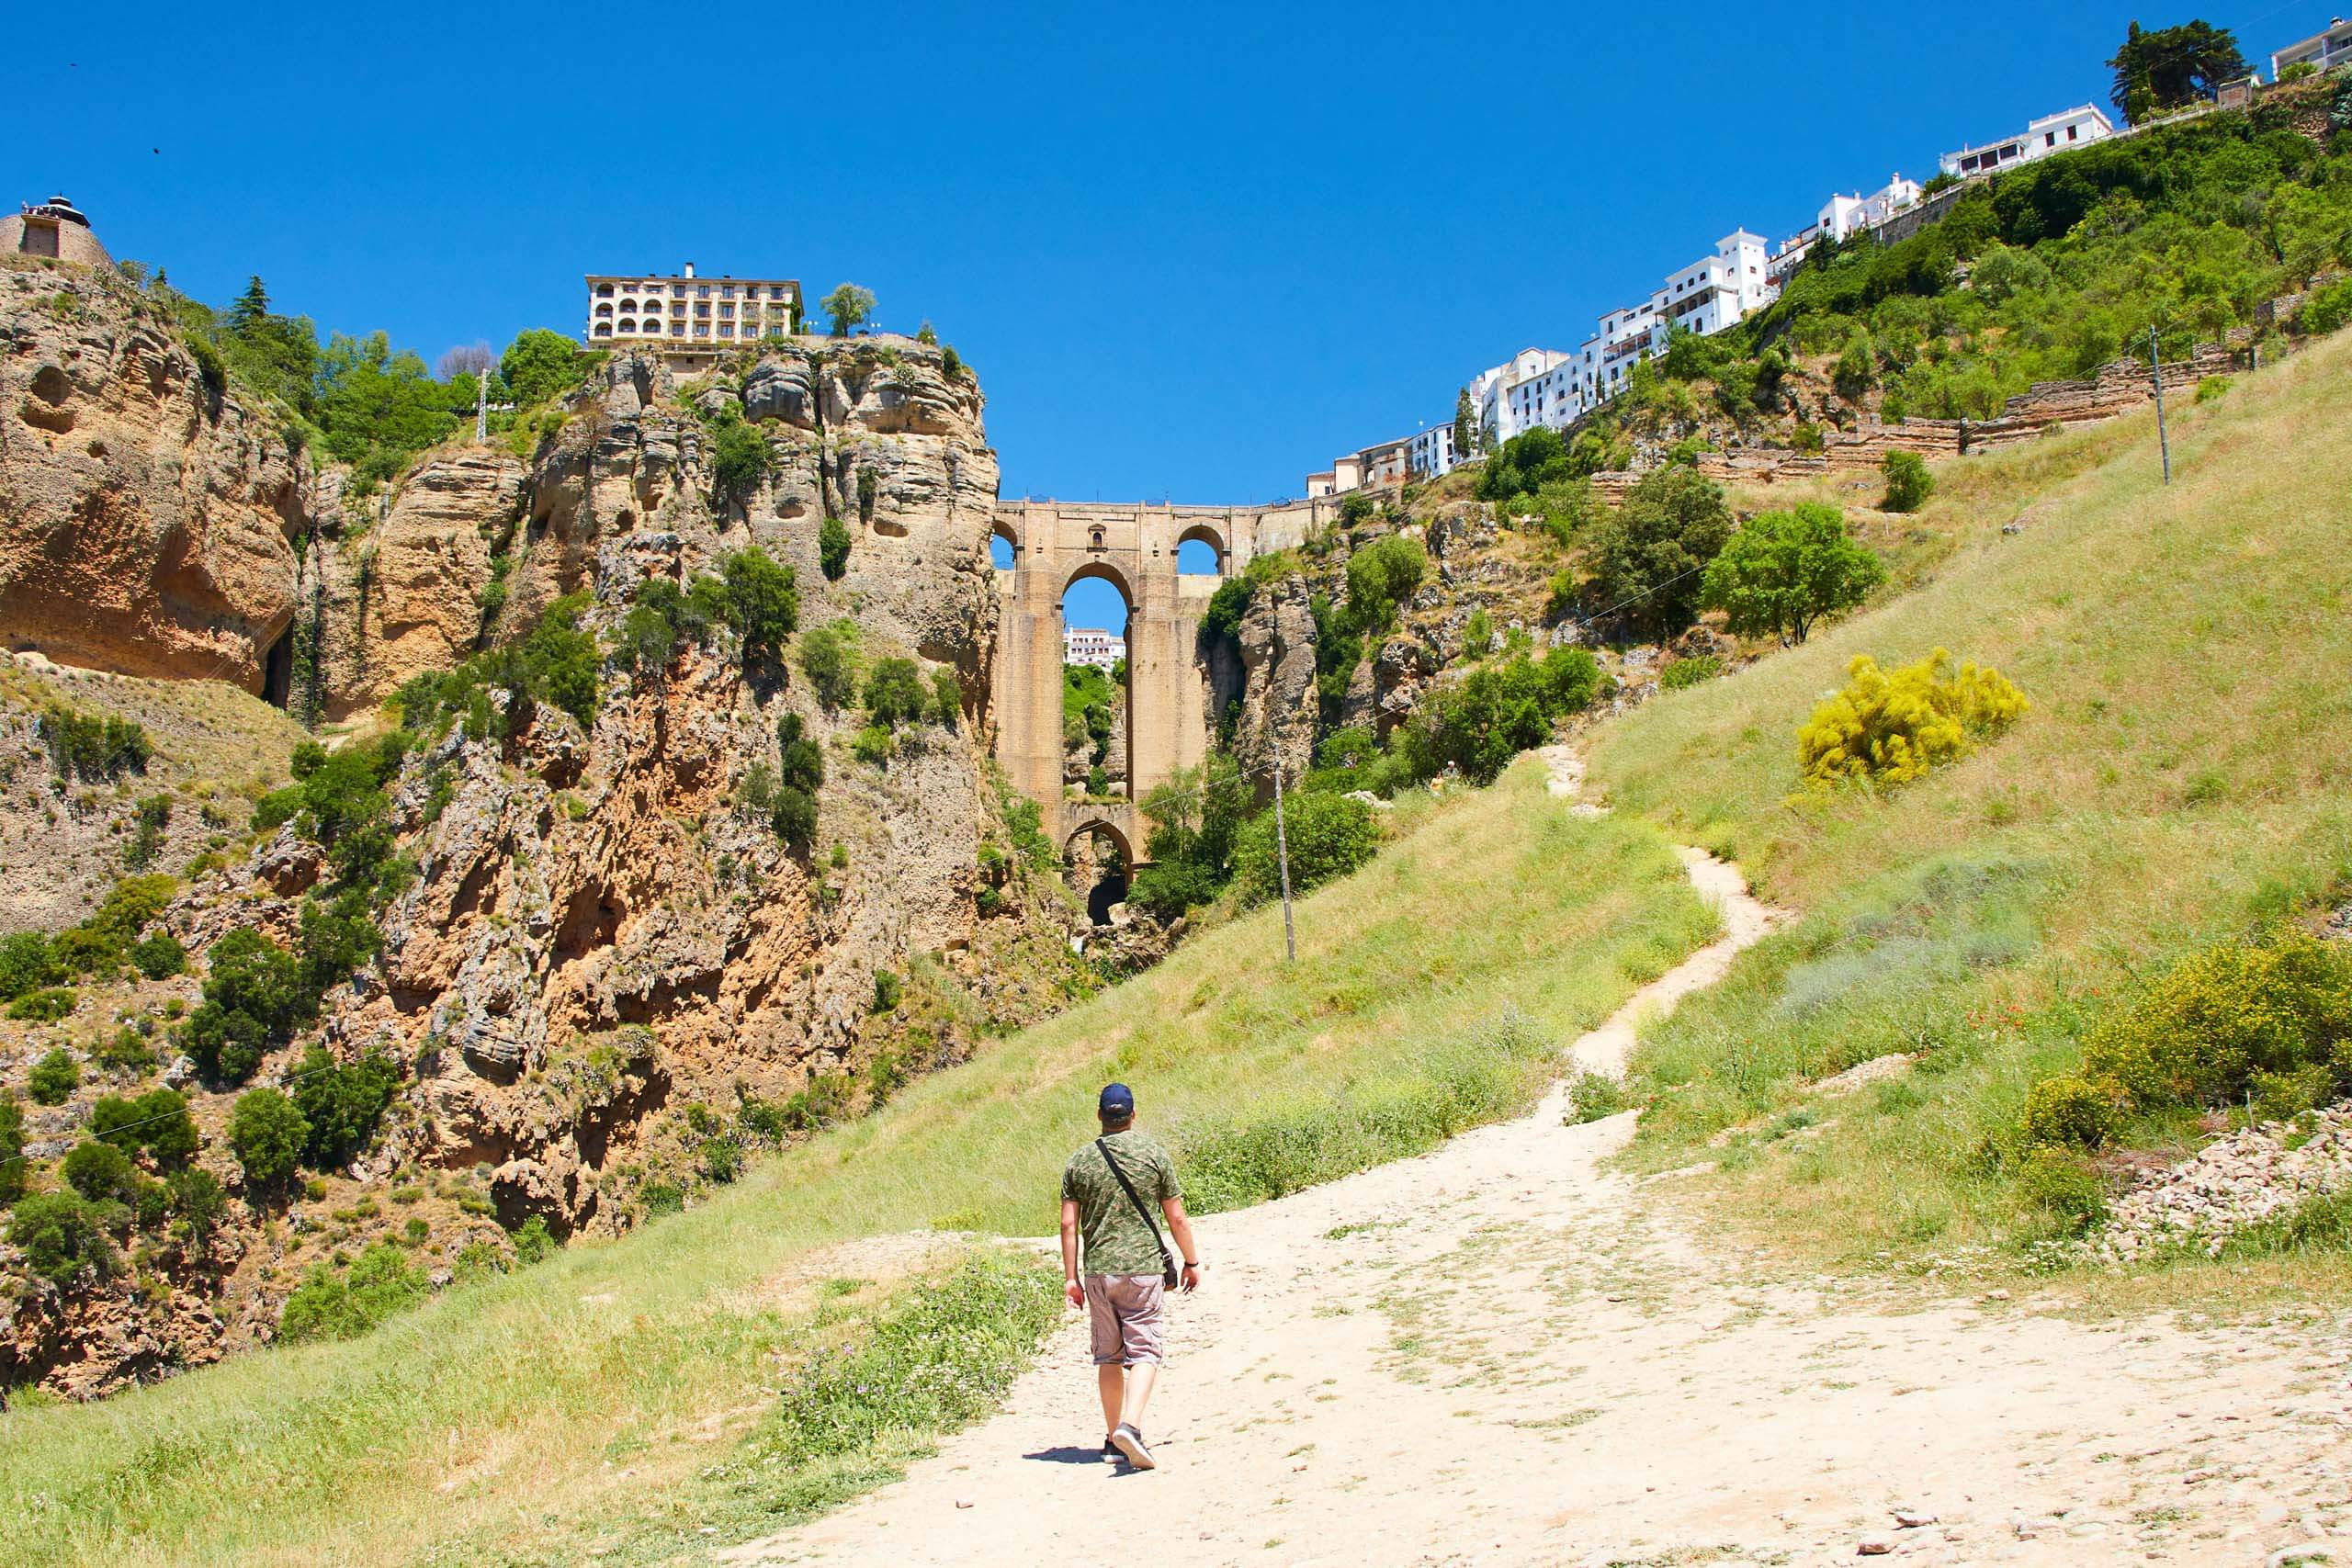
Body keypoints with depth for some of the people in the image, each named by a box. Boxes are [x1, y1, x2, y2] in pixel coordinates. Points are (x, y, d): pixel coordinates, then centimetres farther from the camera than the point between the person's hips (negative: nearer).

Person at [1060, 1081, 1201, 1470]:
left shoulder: (1079, 1162, 4)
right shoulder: (1154, 1154, -2)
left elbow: (1068, 1224, 1)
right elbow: (1177, 1218, 1)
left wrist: (1071, 1276, 7)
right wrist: (1192, 1263, 12)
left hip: (1097, 1271, 3)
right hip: (1143, 1267, -2)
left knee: (1108, 1355, 13)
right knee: (1143, 1351, -1)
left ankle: (1113, 1438, 18)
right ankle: (1131, 1425, -20)